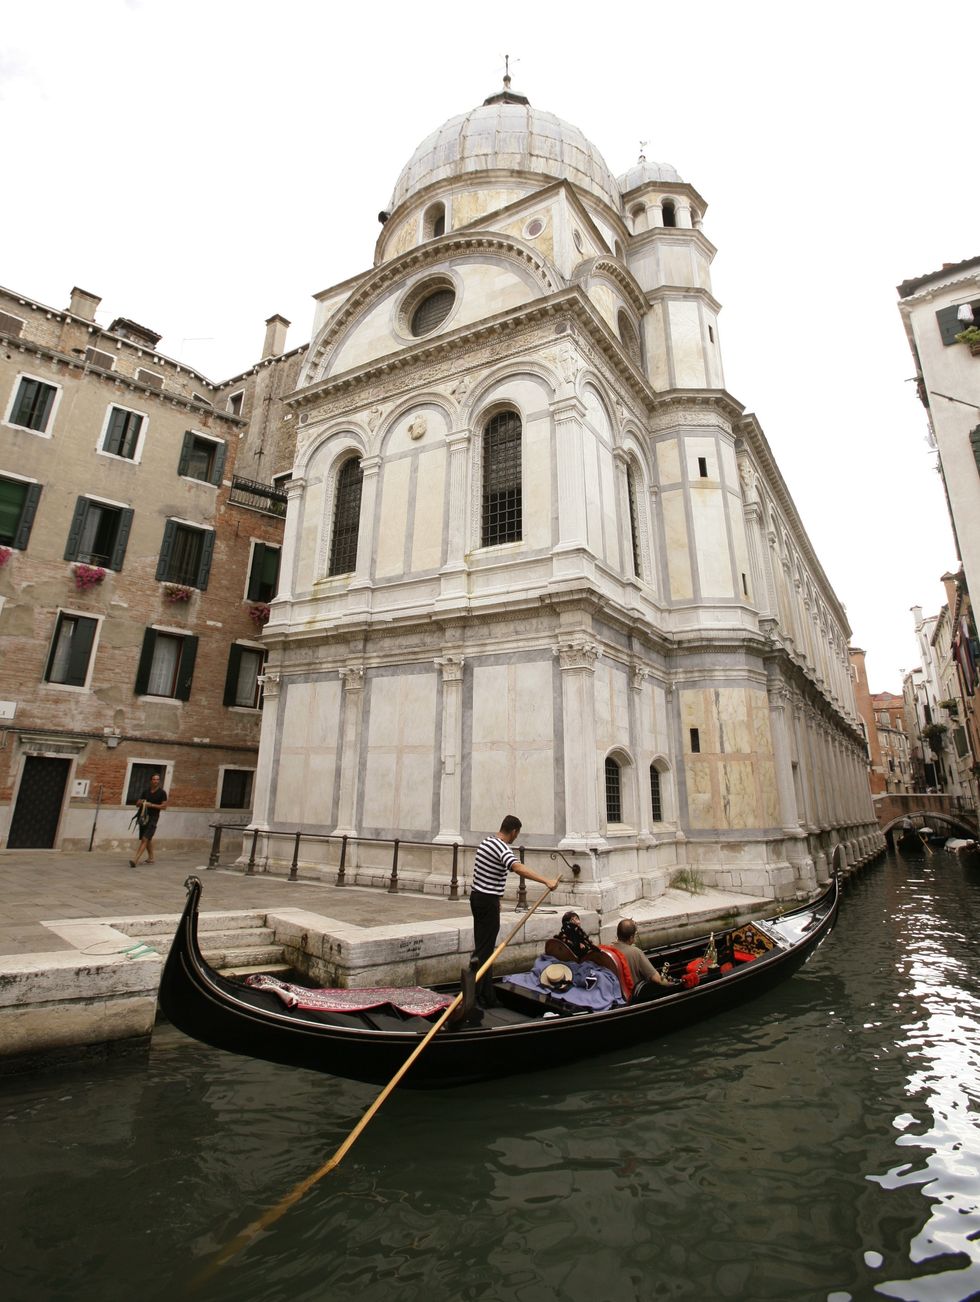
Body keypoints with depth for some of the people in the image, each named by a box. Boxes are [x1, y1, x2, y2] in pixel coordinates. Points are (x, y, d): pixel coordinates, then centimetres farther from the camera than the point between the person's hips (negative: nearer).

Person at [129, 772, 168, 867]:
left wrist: (151, 805, -16)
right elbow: (137, 804, 16)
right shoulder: (146, 791, 10)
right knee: (148, 839, 17)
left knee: (145, 839, -15)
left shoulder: (162, 793, -4)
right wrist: (140, 802, -7)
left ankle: (136, 860, -21)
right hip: (143, 817, 6)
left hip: (153, 818, -6)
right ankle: (151, 858, 32)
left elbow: (164, 806, -9)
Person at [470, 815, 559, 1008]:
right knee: (484, 950, -1)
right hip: (488, 901, -10)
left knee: (482, 946, 15)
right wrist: (546, 881, -43)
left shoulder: (486, 841, 11)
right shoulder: (501, 847, -19)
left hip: (477, 896, 10)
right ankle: (475, 996, 4)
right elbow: (518, 867, -38)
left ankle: (486, 994, 23)